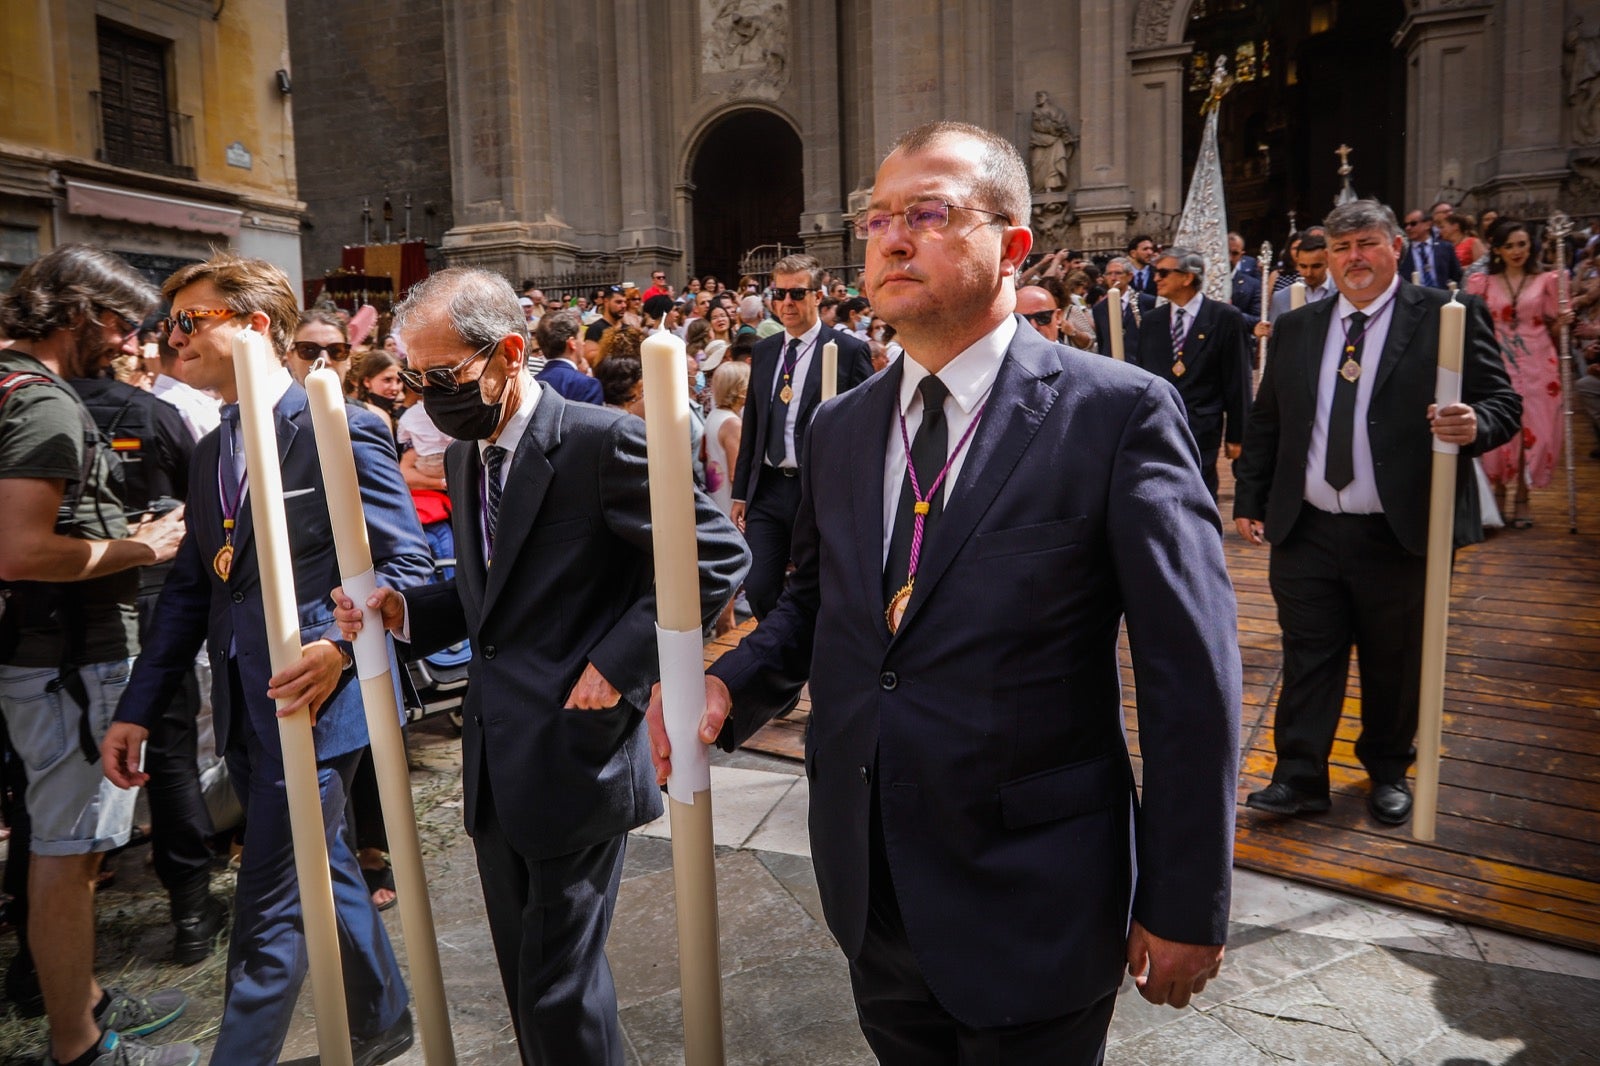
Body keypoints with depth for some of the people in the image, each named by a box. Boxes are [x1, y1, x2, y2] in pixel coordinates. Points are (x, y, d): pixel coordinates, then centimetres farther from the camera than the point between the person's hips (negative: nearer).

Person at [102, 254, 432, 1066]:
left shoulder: (339, 428, -11)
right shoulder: (212, 450, 14)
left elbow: (407, 563, -13)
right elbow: (190, 589, 14)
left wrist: (340, 644, -28)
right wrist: (137, 709, 9)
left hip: (312, 697, -8)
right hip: (244, 707, 8)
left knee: (269, 906, -1)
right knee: (321, 874, 20)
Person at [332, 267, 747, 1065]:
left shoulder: (601, 439, -15)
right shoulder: (464, 456, 10)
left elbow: (717, 555, -16)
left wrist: (621, 660, -19)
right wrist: (402, 611, 1)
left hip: (576, 760, -8)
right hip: (497, 764, 8)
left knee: (560, 990, 4)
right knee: (526, 978, 20)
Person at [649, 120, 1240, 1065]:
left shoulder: (1117, 412, -13)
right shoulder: (841, 427, 4)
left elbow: (1191, 673, -13)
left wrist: (1187, 904, -11)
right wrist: (732, 684, -6)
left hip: (1033, 903, -5)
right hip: (871, 893, 6)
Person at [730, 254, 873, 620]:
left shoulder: (849, 351, -5)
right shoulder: (763, 351, 11)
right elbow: (751, 424, 15)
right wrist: (740, 492, 13)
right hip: (768, 490, 5)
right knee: (758, 589, 4)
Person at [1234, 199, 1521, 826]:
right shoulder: (1295, 329, 10)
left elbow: (1502, 403, -3)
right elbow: (1264, 422, 13)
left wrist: (1475, 424, -26)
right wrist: (1249, 498, 9)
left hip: (1400, 534, -2)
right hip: (1305, 533, 3)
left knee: (1394, 664, 12)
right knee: (1308, 658, 6)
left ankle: (1388, 772, 32)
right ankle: (1300, 777, 16)